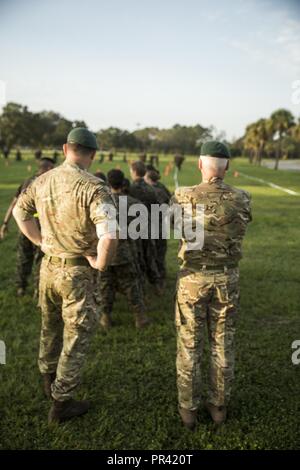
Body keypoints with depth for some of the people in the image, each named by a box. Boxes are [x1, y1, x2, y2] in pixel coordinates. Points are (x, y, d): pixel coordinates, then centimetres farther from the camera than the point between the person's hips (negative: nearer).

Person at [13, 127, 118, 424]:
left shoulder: (43, 181, -2)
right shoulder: (93, 188, -22)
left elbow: (19, 211, 14)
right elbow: (109, 236, -33)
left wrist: (40, 242, 13)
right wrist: (100, 264, -15)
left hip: (48, 266, 6)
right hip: (77, 272, -6)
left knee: (51, 326, 27)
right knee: (76, 335, 11)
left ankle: (49, 379, 50)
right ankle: (61, 402, 24)